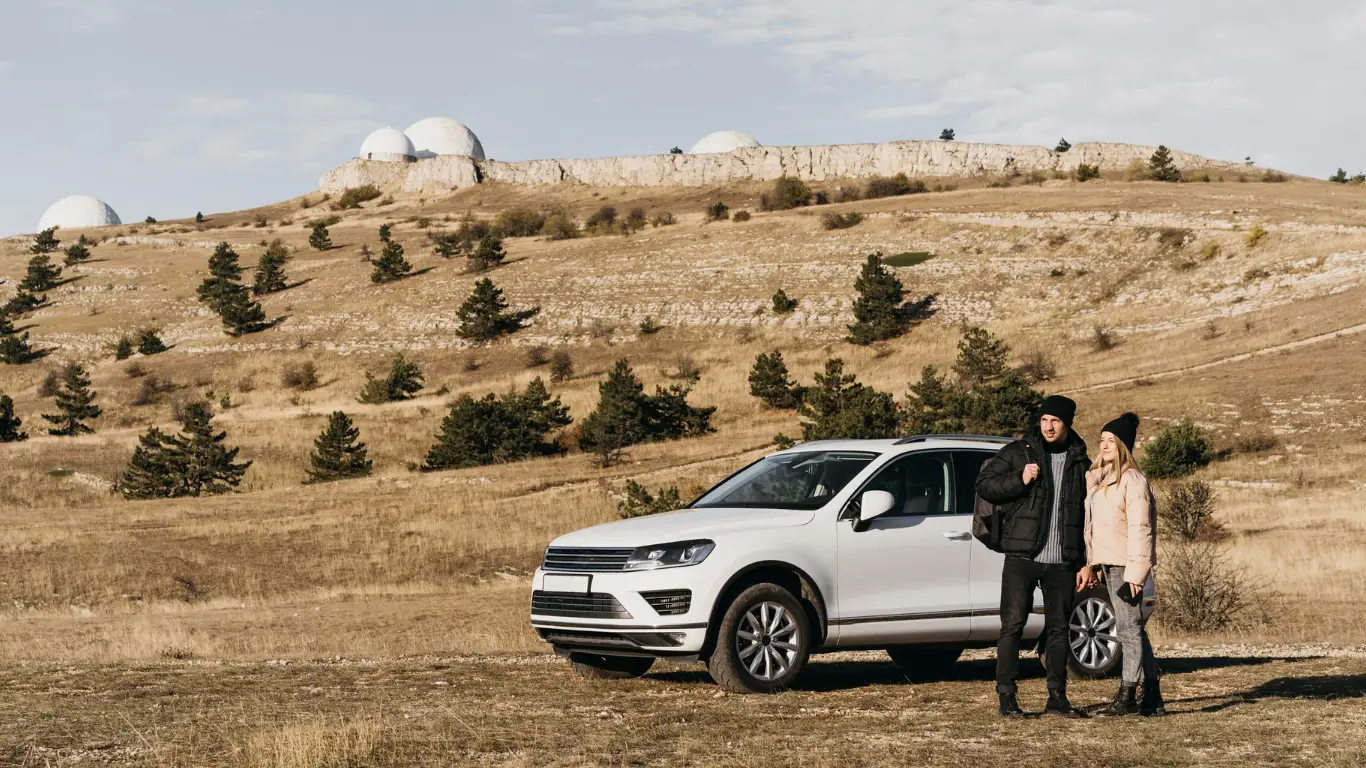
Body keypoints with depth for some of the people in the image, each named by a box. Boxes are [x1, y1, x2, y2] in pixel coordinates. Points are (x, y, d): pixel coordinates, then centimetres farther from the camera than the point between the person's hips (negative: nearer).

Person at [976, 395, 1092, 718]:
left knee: (1059, 629, 8)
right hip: (1022, 558, -3)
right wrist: (1020, 480, -17)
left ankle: (1057, 697, 16)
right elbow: (984, 485, -2)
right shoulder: (1018, 453, 2)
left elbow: (1087, 516, 14)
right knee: (1012, 626, -6)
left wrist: (1084, 563, 8)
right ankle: (1006, 698, -3)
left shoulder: (1080, 462, 10)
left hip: (1062, 561, 3)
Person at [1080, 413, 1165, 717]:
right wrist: (1091, 564, 15)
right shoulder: (1099, 477, 16)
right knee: (1134, 630, 12)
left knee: (1129, 628, -6)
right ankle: (1152, 700, 17)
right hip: (1109, 563, 10)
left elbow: (1140, 529, -17)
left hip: (1126, 564, -10)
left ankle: (1127, 697, -3)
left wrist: (1134, 573, -21)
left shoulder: (1133, 480, -12)